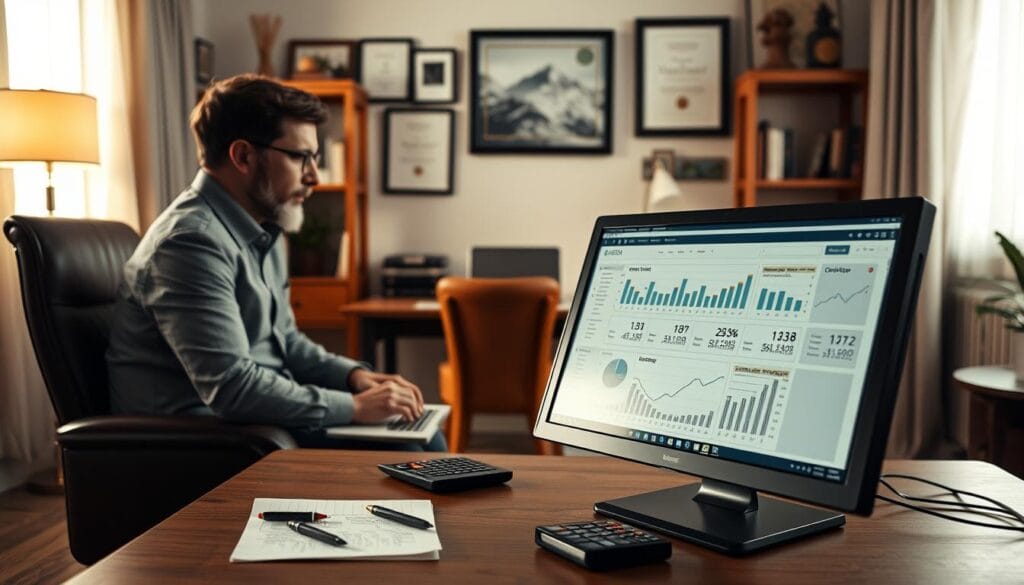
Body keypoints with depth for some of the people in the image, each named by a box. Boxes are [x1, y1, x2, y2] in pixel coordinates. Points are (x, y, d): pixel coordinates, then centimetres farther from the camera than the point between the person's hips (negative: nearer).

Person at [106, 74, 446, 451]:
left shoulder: (263, 232, 11)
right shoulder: (191, 240, -20)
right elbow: (232, 387, -27)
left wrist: (354, 375, 2)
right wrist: (355, 407, -21)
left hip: (263, 418, 9)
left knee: (425, 440, 3)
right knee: (400, 457, -19)